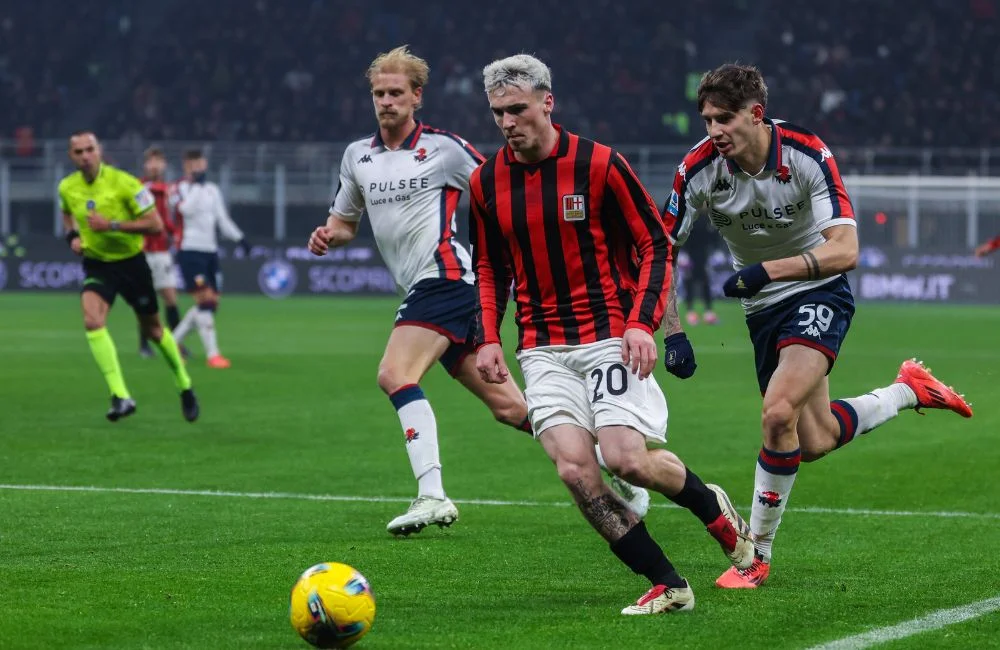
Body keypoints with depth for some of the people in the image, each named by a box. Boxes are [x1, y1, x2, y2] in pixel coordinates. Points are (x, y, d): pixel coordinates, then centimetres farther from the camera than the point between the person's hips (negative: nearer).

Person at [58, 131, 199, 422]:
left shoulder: (123, 183, -18)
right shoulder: (67, 188, -4)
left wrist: (111, 225, -26)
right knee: (92, 321, -25)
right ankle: (121, 397, -26)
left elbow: (155, 224, -19)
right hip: (96, 265, 2)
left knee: (152, 330, 12)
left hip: (131, 263, -2)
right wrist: (72, 235, 1)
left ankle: (184, 386, 38)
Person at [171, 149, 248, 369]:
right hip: (190, 251, -7)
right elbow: (187, 209, -25)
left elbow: (223, 219, 19)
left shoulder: (212, 190, 15)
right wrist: (196, 184, -22)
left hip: (210, 251, 7)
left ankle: (173, 342, 22)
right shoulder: (180, 189, -5)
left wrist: (239, 238, 9)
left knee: (210, 304, 7)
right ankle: (212, 354, -16)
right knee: (205, 300, -16)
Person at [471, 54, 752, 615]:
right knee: (575, 469, -15)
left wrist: (642, 324, -15)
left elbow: (657, 246, -3)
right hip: (542, 348, 4)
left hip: (609, 335, -4)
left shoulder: (599, 165, -8)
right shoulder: (486, 183, 5)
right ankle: (667, 585, -5)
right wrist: (488, 339, 4)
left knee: (627, 459, -17)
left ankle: (713, 508, 16)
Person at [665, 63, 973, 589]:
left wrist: (766, 270, -38)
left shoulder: (807, 155, -23)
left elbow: (844, 251, -27)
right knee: (814, 442, 11)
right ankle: (909, 390, 38)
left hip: (817, 292, -5)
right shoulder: (698, 168, -16)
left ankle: (758, 553, -12)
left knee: (778, 413, -26)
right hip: (762, 308, 5)